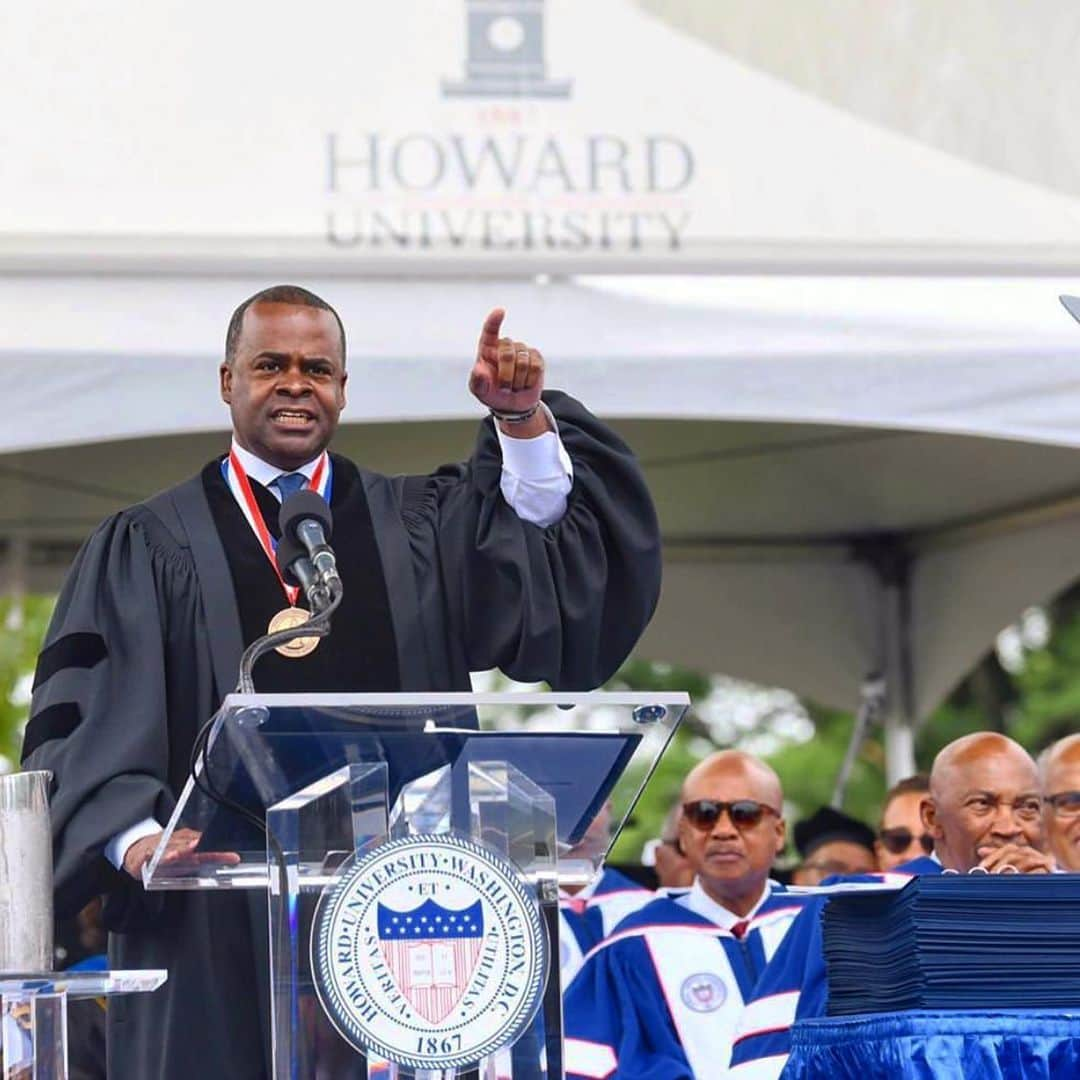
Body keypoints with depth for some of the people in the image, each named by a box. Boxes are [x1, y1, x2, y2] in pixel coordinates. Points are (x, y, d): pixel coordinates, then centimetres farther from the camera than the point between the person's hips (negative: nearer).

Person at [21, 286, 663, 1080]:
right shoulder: (149, 549, 9)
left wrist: (524, 418, -10)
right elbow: (81, 726, 0)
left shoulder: (415, 527, 17)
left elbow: (560, 564, 3)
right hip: (218, 925, -2)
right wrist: (135, 837, -17)